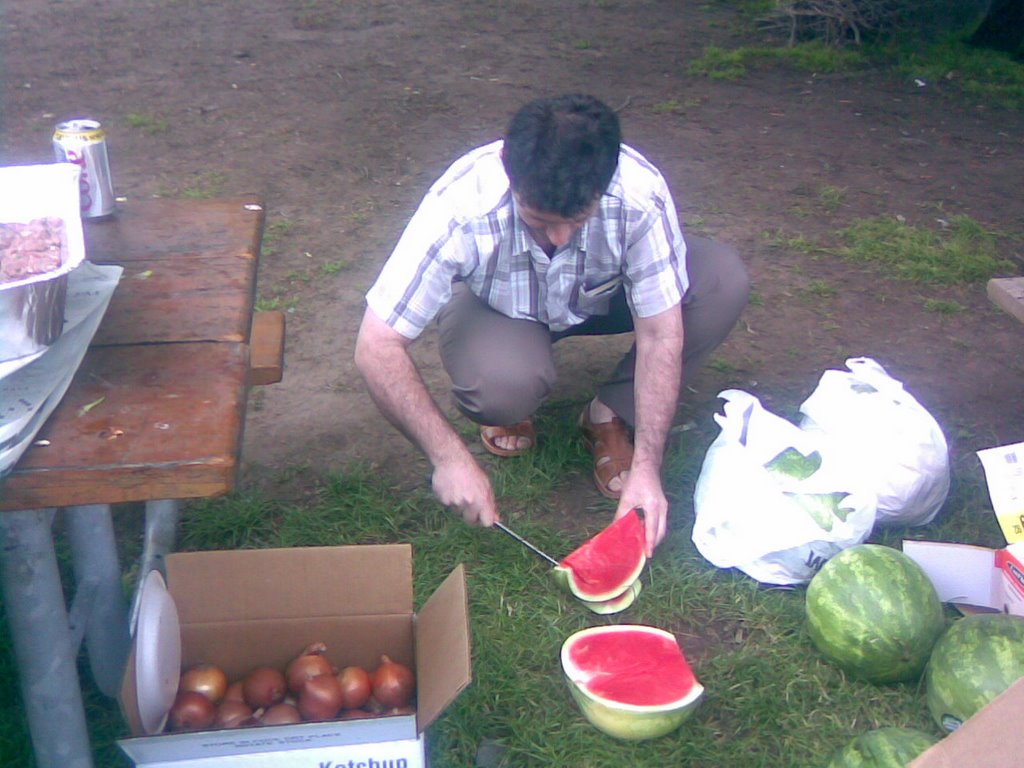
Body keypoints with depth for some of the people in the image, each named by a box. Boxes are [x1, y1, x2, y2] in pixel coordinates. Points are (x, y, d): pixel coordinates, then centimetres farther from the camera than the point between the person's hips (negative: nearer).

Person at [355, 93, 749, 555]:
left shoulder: (640, 194, -34)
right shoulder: (461, 208, -38)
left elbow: (660, 335, -25)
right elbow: (376, 348, -34)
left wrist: (646, 466, -29)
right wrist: (450, 458, -38)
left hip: (600, 293, 3)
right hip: (496, 304, -2)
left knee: (723, 282, -24)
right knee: (503, 386, -37)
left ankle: (611, 417, -4)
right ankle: (510, 407, 2)